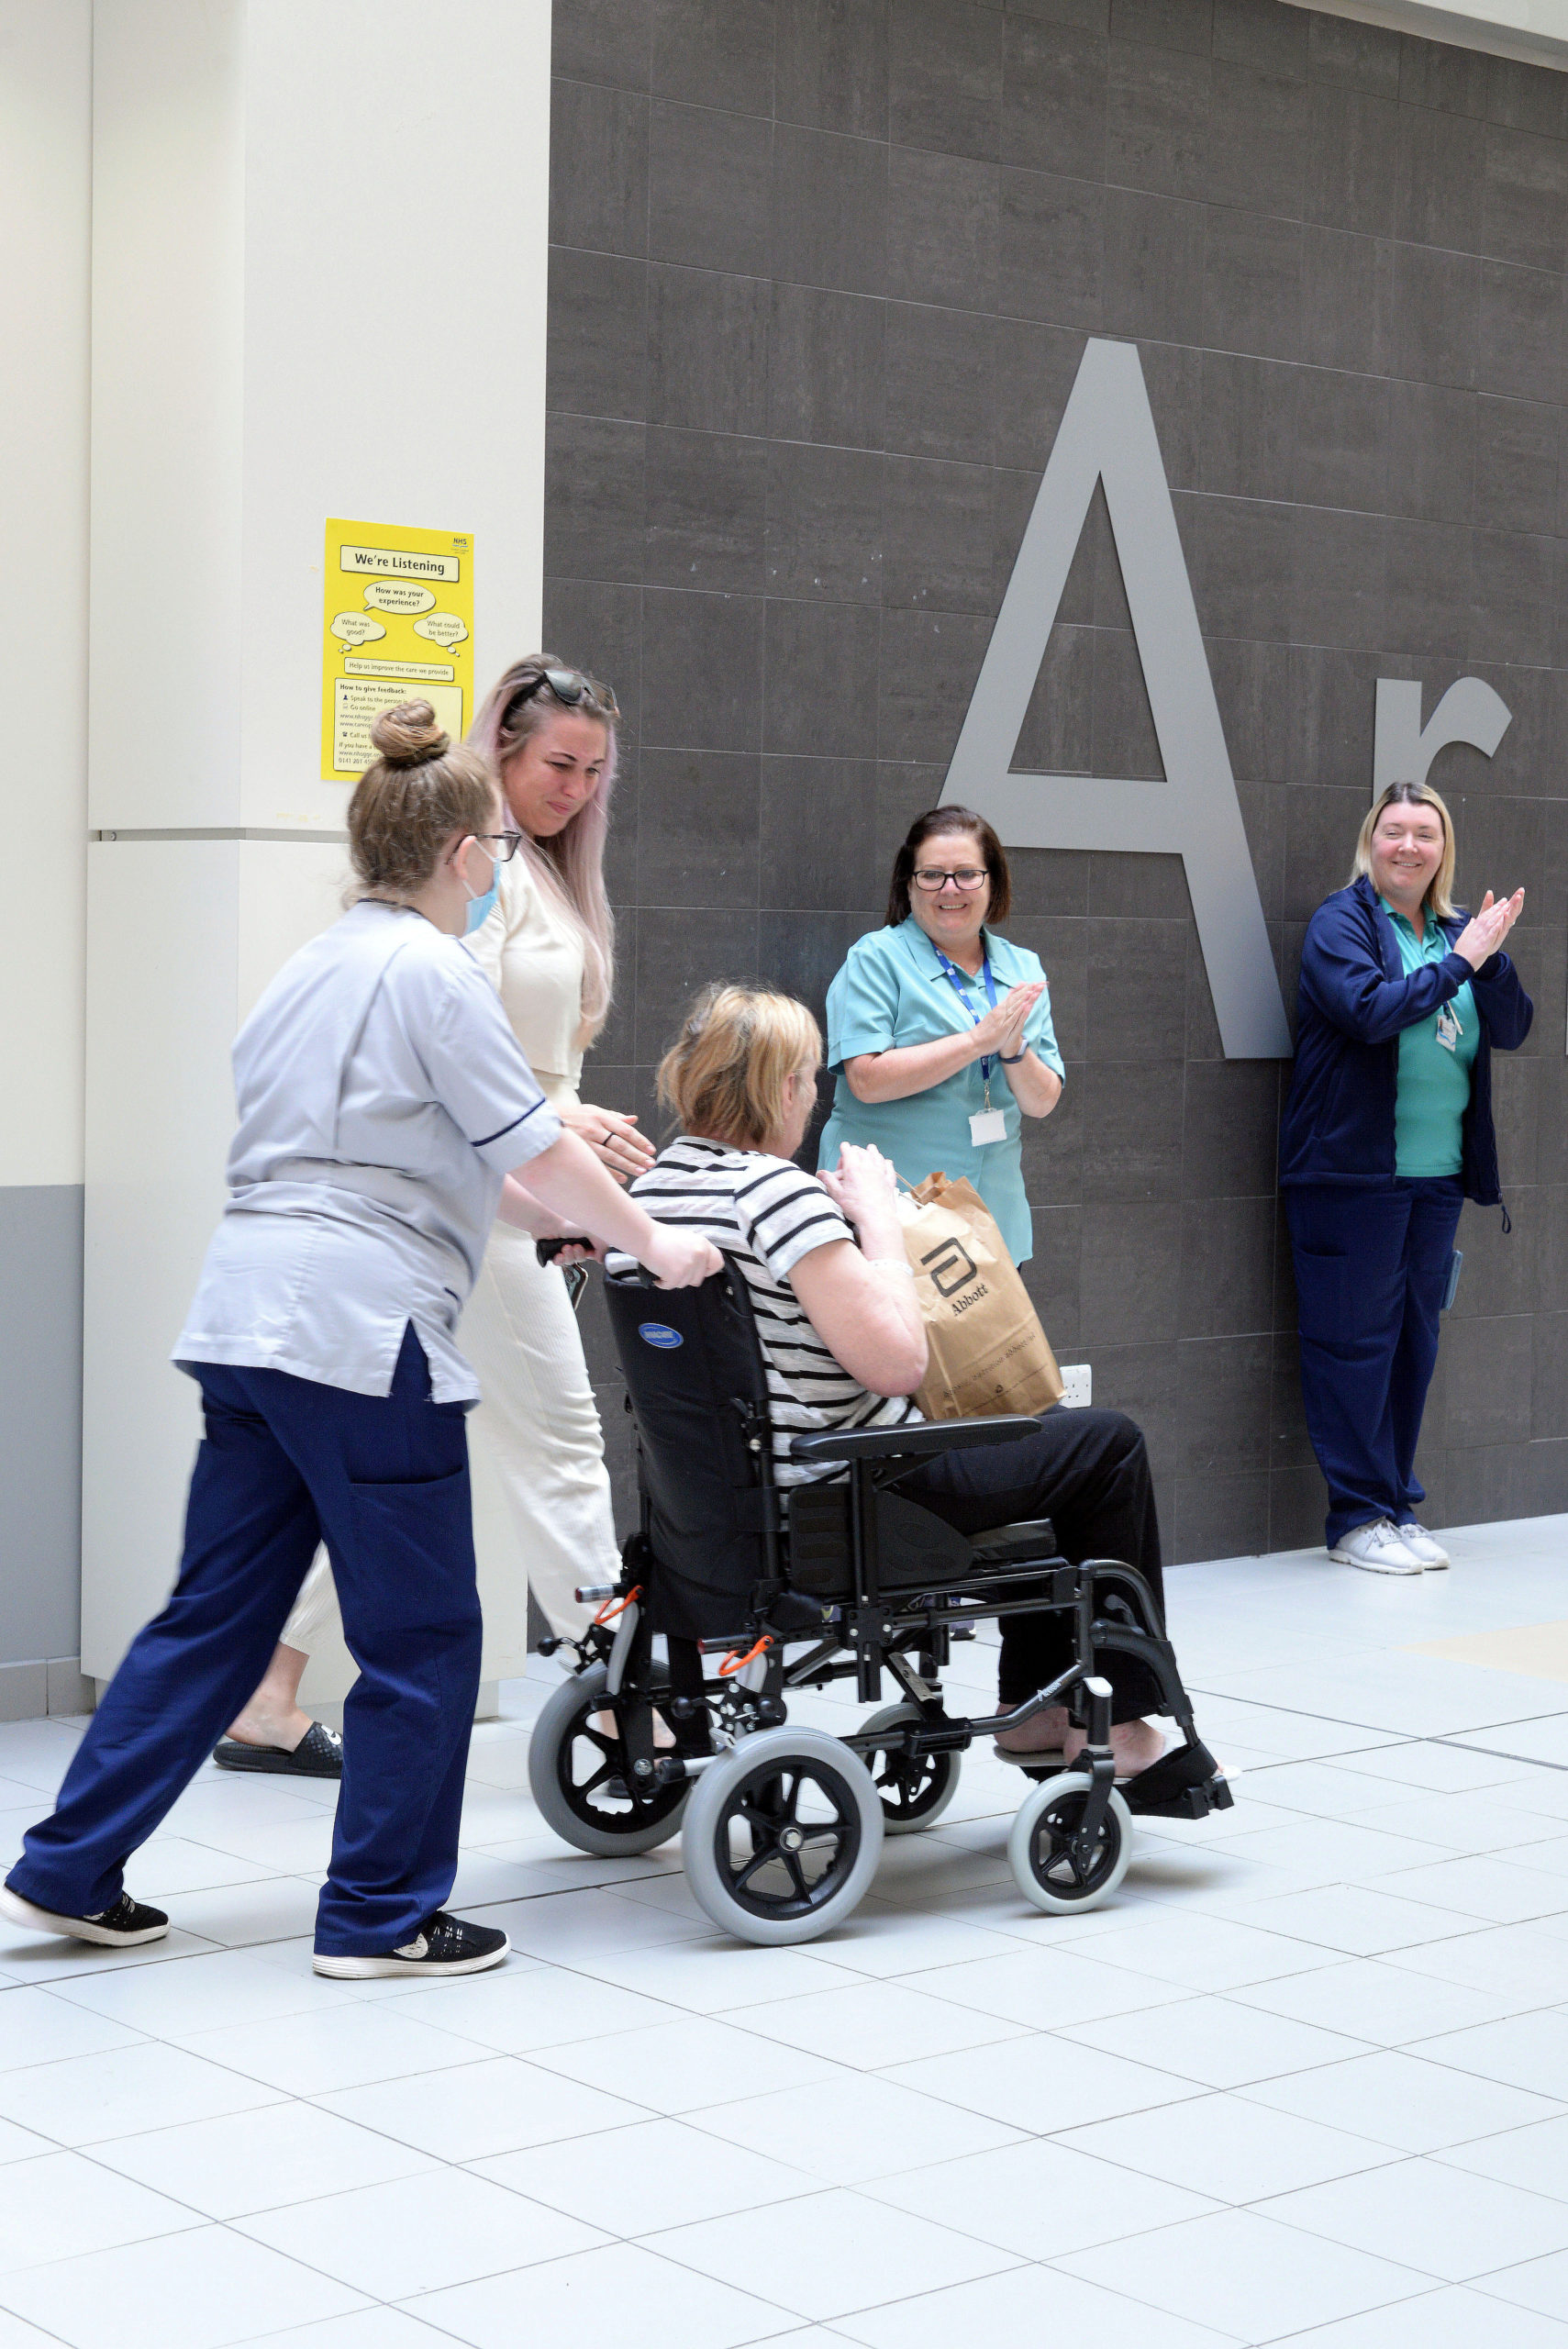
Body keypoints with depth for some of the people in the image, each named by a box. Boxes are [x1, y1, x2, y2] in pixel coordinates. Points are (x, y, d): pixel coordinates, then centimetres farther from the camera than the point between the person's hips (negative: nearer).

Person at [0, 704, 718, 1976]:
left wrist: (564, 1210, 31)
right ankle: (381, 1915, 11)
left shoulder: (315, 966, 20)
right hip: (362, 1324, -9)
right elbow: (533, 1149, -8)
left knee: (217, 1613, 15)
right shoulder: (434, 970, -8)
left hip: (248, 1313, 9)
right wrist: (650, 1241, 6)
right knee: (421, 1637, 3)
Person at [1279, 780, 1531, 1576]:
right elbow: (1370, 1008, -19)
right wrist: (1458, 963, -13)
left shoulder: (1454, 933, 15)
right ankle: (1357, 1518, 3)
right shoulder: (1342, 921, -3)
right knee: (1355, 1341, -4)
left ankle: (1399, 1508, 18)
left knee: (1413, 1342, 10)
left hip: (1437, 1175, 6)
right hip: (1351, 1172, -6)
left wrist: (1490, 955, -8)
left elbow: (1511, 1029, 7)